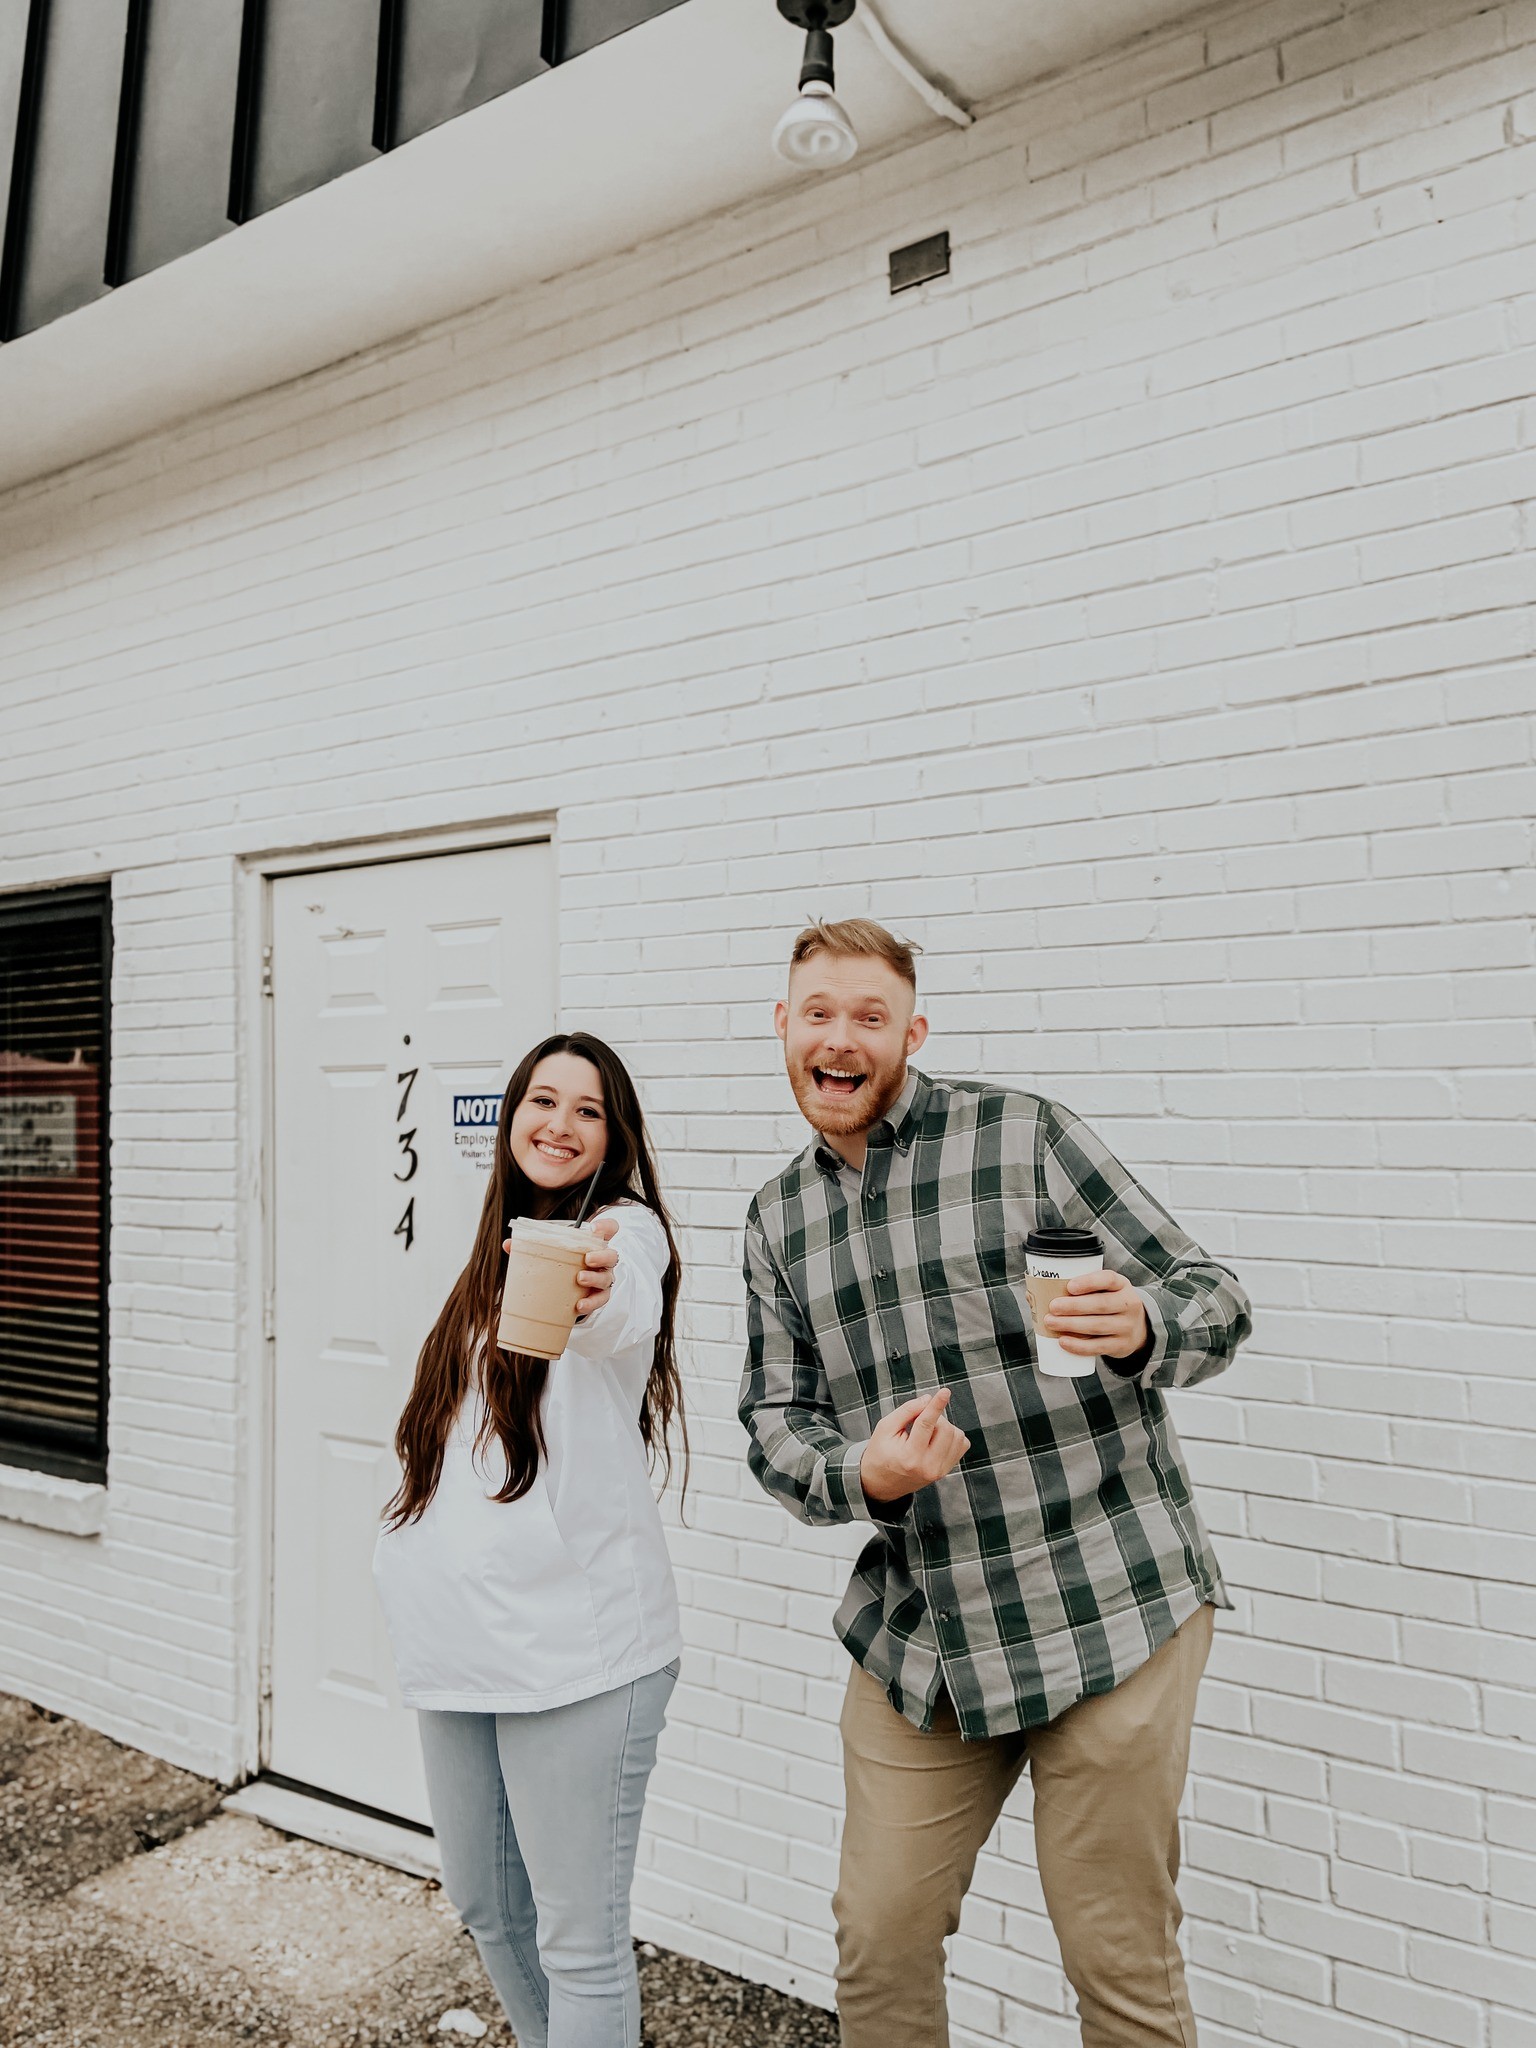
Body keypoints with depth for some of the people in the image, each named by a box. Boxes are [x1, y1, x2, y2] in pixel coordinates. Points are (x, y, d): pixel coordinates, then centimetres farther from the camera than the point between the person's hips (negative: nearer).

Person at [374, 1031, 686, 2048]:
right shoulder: (496, 1255, 11)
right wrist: (409, 1563, 16)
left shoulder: (626, 1228, -10)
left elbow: (629, 1318, -35)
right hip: (459, 1631, 8)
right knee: (483, 1900, 23)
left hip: (574, 1637, -7)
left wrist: (595, 1296, -56)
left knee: (579, 1937, 3)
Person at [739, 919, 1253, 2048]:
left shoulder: (1023, 1133, -8)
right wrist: (860, 1473, -14)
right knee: (878, 1940, 14)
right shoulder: (778, 1216, 8)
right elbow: (774, 1419, 7)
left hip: (1109, 1609, -4)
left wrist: (1140, 1326, -29)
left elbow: (1214, 1298, -6)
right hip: (918, 1632, 4)